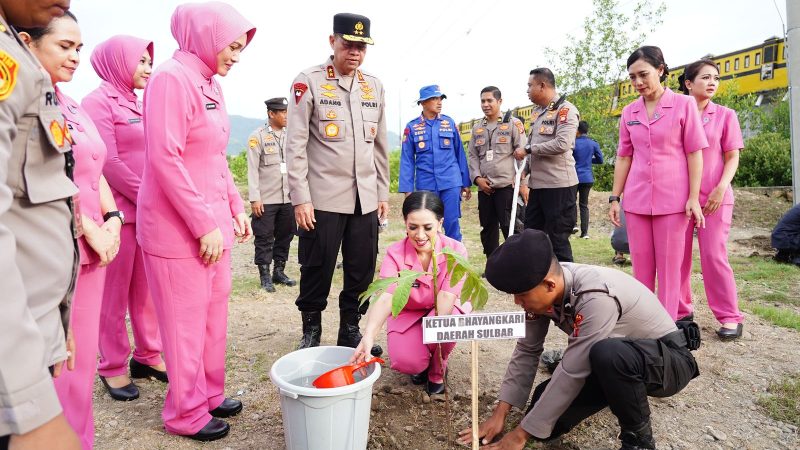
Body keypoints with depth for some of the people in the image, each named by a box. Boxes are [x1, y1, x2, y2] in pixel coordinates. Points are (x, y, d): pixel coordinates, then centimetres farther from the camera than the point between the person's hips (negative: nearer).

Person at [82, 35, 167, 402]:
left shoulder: (137, 105, 16)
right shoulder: (99, 102, -6)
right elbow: (108, 163, -13)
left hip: (149, 211, 7)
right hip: (119, 211, -7)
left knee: (146, 288, 11)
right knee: (115, 292, 2)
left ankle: (147, 355, 22)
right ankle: (113, 367, 14)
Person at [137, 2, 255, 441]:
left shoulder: (211, 84, 13)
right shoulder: (171, 79, -13)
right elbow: (164, 160, -19)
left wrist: (235, 208, 13)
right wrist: (204, 224, -18)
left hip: (213, 223, 8)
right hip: (178, 228, -8)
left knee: (214, 316, 16)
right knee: (186, 322, 4)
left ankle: (210, 394, 33)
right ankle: (186, 413, 23)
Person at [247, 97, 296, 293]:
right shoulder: (258, 136, -4)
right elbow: (252, 170, -7)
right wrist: (254, 198, -11)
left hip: (288, 198, 5)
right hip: (266, 200, -5)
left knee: (285, 236, 11)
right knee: (264, 239, 3)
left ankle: (279, 272, 25)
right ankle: (265, 276, 14)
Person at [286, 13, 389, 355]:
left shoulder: (374, 86, 12)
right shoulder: (309, 82, -3)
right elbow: (295, 144, -7)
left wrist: (383, 192, 12)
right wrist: (300, 198, -12)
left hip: (365, 199, 5)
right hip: (323, 198, -4)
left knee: (362, 271, 8)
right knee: (317, 270, 5)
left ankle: (351, 330, 25)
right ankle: (311, 332, 24)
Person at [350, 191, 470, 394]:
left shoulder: (455, 250, -22)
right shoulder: (395, 254, -22)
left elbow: (447, 296, -32)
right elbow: (386, 298, -36)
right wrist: (369, 335, -54)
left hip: (443, 311, 0)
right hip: (407, 315, 1)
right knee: (406, 362, -25)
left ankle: (438, 371, 0)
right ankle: (422, 363, 16)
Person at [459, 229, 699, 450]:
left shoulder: (596, 298, -37)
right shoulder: (544, 288, -15)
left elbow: (572, 373, -33)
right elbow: (527, 350, -5)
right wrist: (500, 414, -9)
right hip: (614, 362, 7)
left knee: (607, 353, -40)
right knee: (548, 416, -7)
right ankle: (622, 394, 19)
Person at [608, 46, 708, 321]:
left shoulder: (684, 105, -1)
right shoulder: (629, 112, 8)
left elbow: (694, 153, -2)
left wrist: (694, 197, -9)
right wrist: (614, 197, 7)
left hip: (672, 200, -3)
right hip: (636, 200, 3)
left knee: (669, 268, 3)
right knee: (641, 267, 8)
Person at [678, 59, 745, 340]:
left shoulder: (725, 115, 5)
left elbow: (732, 158, 3)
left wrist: (721, 188, -12)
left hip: (715, 196, -1)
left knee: (714, 256, -3)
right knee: (677, 255, 5)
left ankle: (730, 317, 8)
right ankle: (680, 310, 18)